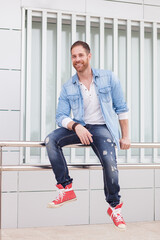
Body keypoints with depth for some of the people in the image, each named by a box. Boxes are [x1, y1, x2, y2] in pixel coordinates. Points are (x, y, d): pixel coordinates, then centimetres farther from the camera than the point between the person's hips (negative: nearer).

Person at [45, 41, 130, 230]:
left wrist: (125, 136, 1)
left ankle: (115, 207, -2)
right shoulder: (67, 88, 3)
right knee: (51, 140, -24)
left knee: (110, 163, -28)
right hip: (78, 127, 3)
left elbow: (121, 109, 4)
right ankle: (66, 189, -17)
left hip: (102, 128, -3)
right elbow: (61, 116, -1)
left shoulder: (108, 78, 0)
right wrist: (76, 127, -22)